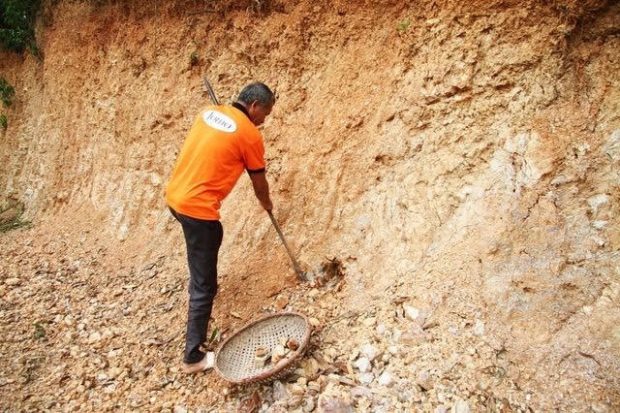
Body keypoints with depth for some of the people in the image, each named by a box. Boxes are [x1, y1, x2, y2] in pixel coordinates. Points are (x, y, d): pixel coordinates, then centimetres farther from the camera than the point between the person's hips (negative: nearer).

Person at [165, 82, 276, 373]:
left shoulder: (209, 112, 10)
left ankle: (198, 288, 58)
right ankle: (193, 356, 11)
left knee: (210, 241, 35)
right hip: (198, 207, -9)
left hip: (174, 195, 9)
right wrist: (267, 204, 23)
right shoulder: (250, 135, -9)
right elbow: (259, 184, 3)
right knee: (205, 285, 1)